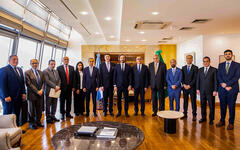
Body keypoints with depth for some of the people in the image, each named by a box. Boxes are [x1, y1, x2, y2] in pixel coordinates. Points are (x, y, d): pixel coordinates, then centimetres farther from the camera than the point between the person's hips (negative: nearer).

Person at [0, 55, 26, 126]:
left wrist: (23, 93, 5)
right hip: (9, 98, -6)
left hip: (18, 97, 6)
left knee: (17, 115, 12)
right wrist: (6, 96, -17)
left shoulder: (20, 70, 13)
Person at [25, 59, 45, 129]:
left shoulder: (41, 72, 11)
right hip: (32, 94, -4)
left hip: (40, 94, 4)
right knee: (31, 110, 8)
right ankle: (31, 123, 23)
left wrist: (41, 90, -8)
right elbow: (29, 84, -12)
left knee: (39, 109, 11)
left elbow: (43, 82, 9)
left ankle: (38, 121, 26)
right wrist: (37, 91, -15)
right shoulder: (27, 72, -5)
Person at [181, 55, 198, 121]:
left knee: (193, 101, 3)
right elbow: (182, 77, 8)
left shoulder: (195, 68, -1)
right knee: (185, 101, 7)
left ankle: (194, 115, 12)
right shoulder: (183, 68, 11)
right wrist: (184, 84, -6)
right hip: (185, 87, 3)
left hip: (192, 87, -3)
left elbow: (195, 78, -8)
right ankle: (185, 114, 16)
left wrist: (189, 85, -14)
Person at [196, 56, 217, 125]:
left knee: (211, 106, 4)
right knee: (203, 105, 10)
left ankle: (211, 119, 17)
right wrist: (198, 89, 4)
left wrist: (215, 90, -9)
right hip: (202, 91, 3)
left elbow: (216, 81, -5)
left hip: (210, 91, -3)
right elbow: (198, 80, 10)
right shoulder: (200, 70, 9)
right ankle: (203, 118, 22)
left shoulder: (214, 70, -2)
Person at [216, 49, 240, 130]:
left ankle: (231, 123, 15)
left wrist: (227, 84, -15)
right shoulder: (221, 65, 12)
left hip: (232, 89, -3)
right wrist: (222, 84, -13)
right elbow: (219, 76, 4)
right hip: (222, 89, 3)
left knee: (231, 106, 4)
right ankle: (222, 121, 22)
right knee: (222, 106, 10)